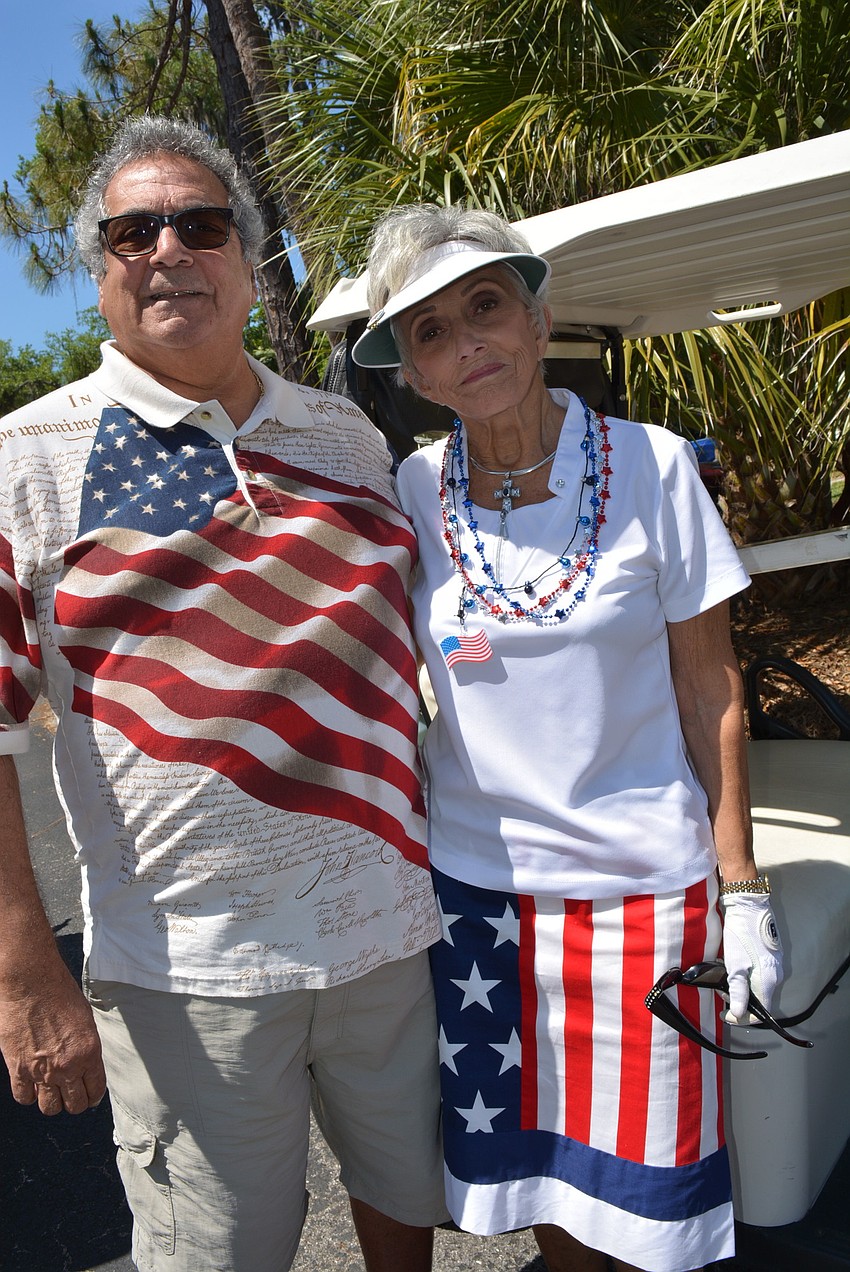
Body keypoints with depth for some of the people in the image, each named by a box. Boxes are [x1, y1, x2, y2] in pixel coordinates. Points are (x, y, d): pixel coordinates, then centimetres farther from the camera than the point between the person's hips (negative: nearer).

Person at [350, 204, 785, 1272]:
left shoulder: (651, 468, -7)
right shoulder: (410, 494, -2)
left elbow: (710, 688, -3)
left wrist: (743, 890, -4)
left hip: (643, 880, -2)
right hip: (472, 877, 2)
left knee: (646, 1173, 10)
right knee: (525, 1154, 17)